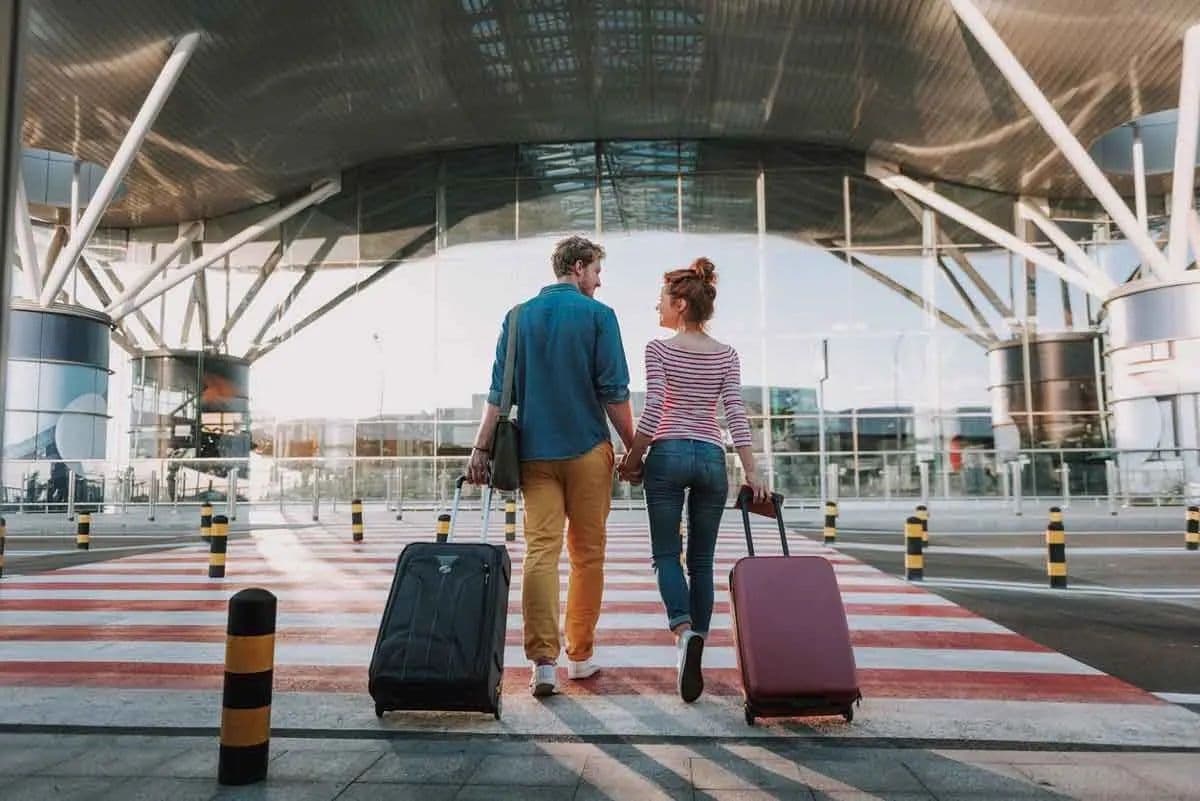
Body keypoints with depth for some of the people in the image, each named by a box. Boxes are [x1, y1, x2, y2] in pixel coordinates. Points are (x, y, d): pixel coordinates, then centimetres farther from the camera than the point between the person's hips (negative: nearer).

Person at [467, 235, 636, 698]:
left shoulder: (518, 317, 9)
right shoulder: (598, 315, -2)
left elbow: (499, 392, 4)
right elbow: (614, 392, -6)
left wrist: (481, 449, 6)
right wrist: (633, 447, 3)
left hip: (534, 452, 3)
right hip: (588, 450, -2)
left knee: (541, 551, -1)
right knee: (588, 555, 9)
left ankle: (543, 660, -9)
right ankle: (580, 656, 17)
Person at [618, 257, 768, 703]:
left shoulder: (659, 349, -2)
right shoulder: (726, 355, 7)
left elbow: (653, 411, -9)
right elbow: (736, 414, 0)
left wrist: (631, 458, 1)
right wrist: (751, 470, -2)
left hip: (668, 454, -3)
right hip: (711, 457, 3)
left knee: (666, 553, 5)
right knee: (702, 560, 10)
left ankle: (684, 629, -19)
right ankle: (696, 642, 11)